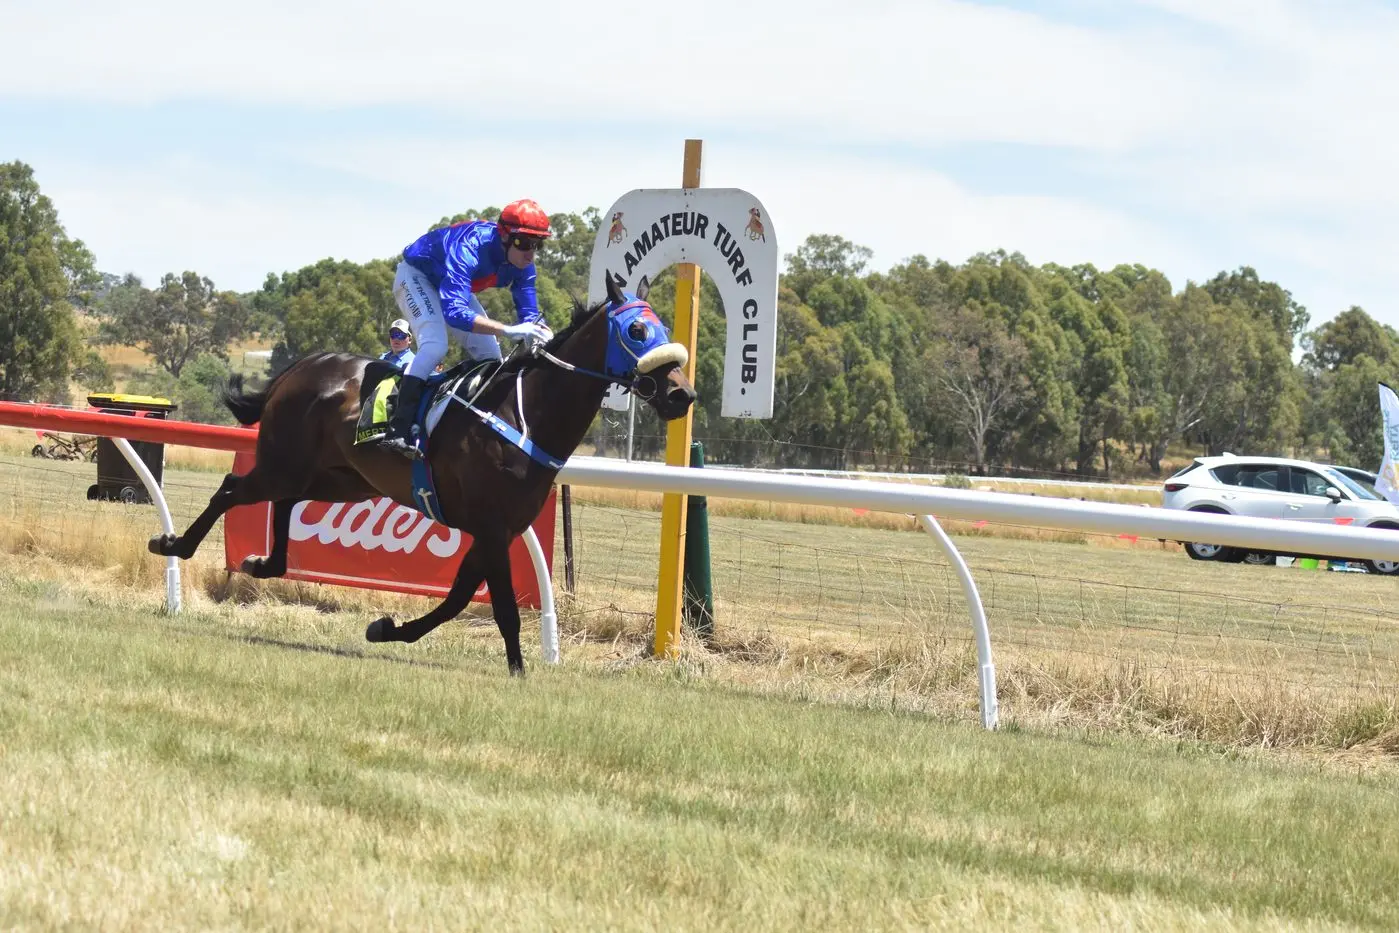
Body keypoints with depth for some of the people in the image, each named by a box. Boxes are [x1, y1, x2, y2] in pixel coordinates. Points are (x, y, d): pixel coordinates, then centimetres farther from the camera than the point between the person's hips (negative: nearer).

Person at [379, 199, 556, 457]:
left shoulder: (523, 265, -20)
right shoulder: (469, 250, -43)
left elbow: (529, 312, -14)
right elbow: (454, 312, -53)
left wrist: (542, 334, -38)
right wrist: (508, 330, -61)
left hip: (454, 287, 8)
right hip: (416, 276, -8)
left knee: (490, 357, 0)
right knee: (434, 346, -29)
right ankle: (398, 431, -34)